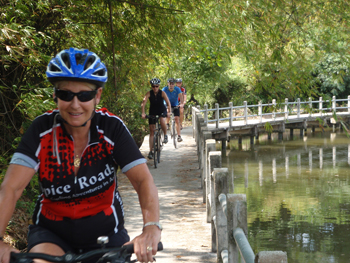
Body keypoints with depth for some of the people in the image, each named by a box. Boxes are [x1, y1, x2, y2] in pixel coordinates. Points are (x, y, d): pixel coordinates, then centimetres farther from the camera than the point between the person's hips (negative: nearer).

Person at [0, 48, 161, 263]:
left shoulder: (112, 128, -14)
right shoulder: (42, 130, -14)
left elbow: (144, 180, -21)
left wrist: (152, 228, -41)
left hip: (105, 229, 2)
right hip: (52, 231, -1)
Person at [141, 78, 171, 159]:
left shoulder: (162, 93, -15)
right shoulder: (149, 93, -15)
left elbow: (168, 103, -21)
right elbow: (143, 103, -25)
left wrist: (169, 112, -36)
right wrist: (143, 113, -38)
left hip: (162, 110, -1)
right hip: (152, 112, 1)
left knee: (162, 120, -36)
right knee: (151, 131, -2)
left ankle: (165, 135, -6)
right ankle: (151, 151, 1)